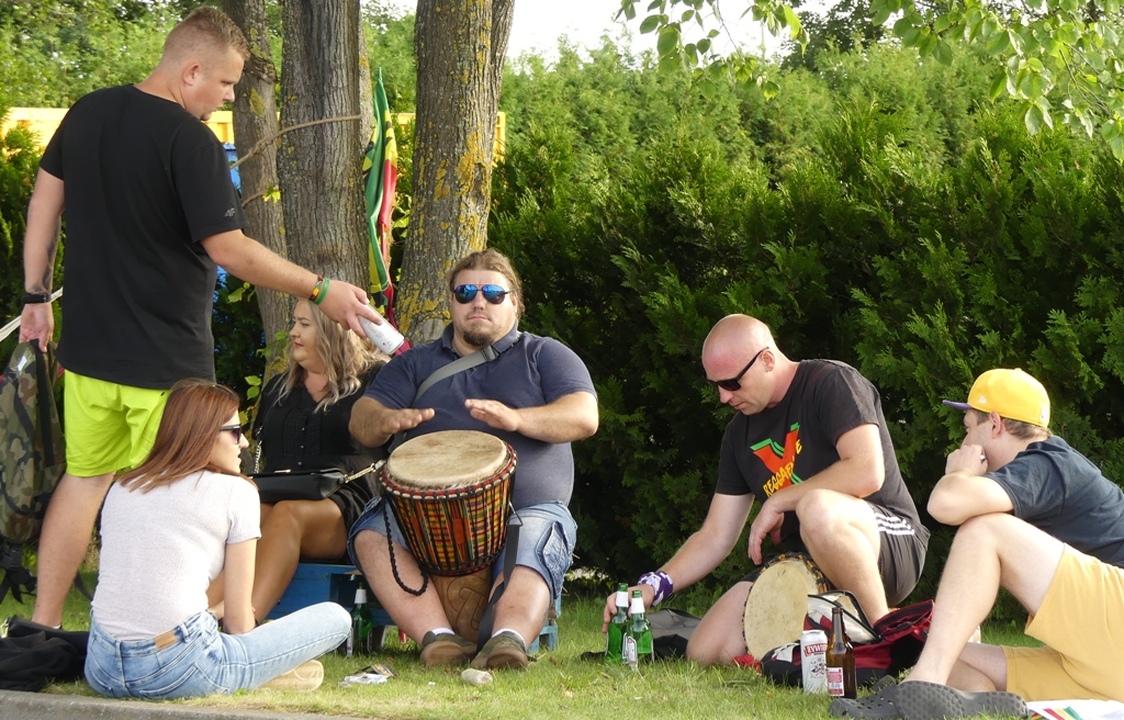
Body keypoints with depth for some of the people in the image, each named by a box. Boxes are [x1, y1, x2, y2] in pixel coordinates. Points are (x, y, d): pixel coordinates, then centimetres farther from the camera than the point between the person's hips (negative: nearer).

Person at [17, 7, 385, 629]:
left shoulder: (87, 113, 5)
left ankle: (41, 627, 19)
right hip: (164, 360, -7)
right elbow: (229, 250, -20)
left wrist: (37, 295, 19)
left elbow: (44, 202, 12)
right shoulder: (189, 140, -18)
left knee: (83, 479, 17)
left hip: (88, 344, 7)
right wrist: (322, 291, -15)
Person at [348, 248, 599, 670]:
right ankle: (439, 638, -43)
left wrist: (517, 419, -20)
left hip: (529, 508, -2)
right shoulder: (416, 364, 24)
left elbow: (584, 417, 0)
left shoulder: (544, 356, 18)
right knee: (373, 534, -29)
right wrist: (388, 420, -16)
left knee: (529, 550, -36)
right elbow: (361, 421, 11)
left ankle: (510, 637, -58)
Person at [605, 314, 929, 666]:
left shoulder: (831, 383, -10)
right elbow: (715, 536, 11)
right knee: (706, 651, -8)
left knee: (818, 508, -40)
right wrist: (652, 586, -4)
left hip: (892, 548, -7)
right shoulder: (741, 433, 12)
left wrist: (778, 500, -15)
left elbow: (867, 473, -25)